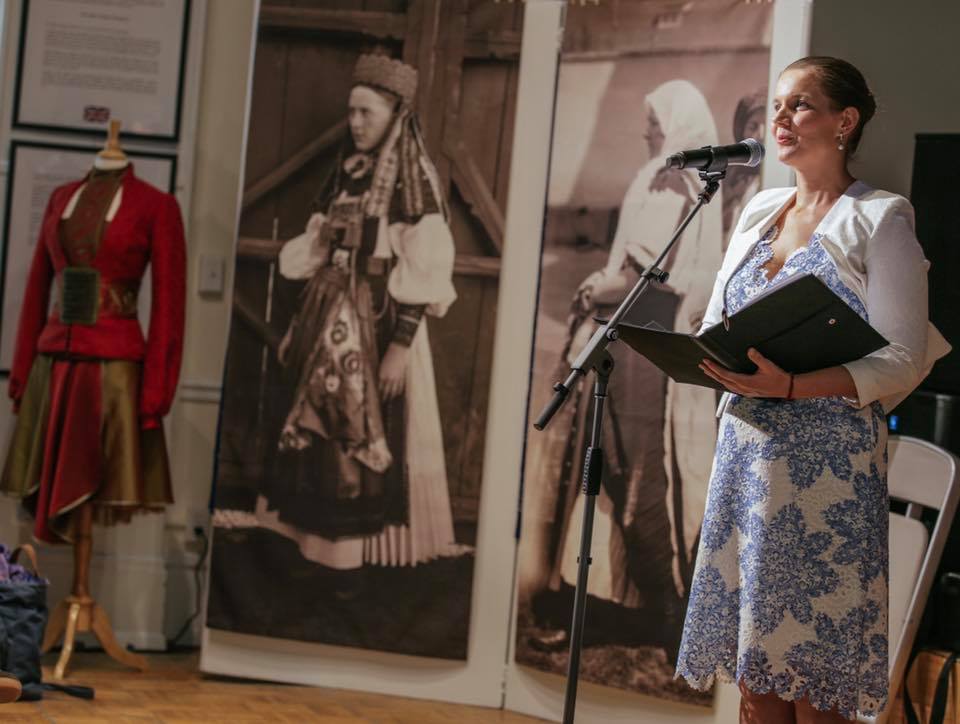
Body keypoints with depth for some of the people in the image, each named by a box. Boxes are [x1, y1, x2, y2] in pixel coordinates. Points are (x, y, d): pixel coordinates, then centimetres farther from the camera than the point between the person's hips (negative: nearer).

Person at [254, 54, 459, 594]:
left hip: (379, 327, -7)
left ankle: (355, 564, 6)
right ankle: (324, 556, 20)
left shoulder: (413, 181, -11)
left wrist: (401, 346, -20)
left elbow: (422, 275, -15)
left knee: (365, 443, -2)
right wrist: (303, 323, 15)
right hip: (334, 326, 7)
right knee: (321, 439, 10)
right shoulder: (349, 174, 10)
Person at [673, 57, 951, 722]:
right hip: (747, 451, 6)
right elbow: (715, 326, 20)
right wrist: (703, 360, -4)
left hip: (827, 461, -6)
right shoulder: (759, 213, 16)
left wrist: (792, 386, -24)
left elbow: (902, 359, -11)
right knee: (753, 666, 6)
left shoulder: (880, 220, -3)